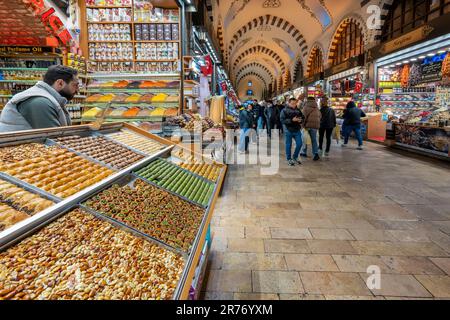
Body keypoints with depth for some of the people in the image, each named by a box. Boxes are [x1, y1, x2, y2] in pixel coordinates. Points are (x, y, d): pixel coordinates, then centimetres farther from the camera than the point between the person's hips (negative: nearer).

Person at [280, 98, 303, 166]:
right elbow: (282, 120, -15)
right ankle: (289, 159, 19)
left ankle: (295, 157, 24)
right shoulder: (285, 110, -6)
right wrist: (292, 120, -23)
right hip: (289, 130, -4)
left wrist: (300, 120, -6)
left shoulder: (298, 110, 7)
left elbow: (302, 117, 18)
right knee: (289, 145, 5)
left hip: (297, 130, 4)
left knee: (299, 144, 4)